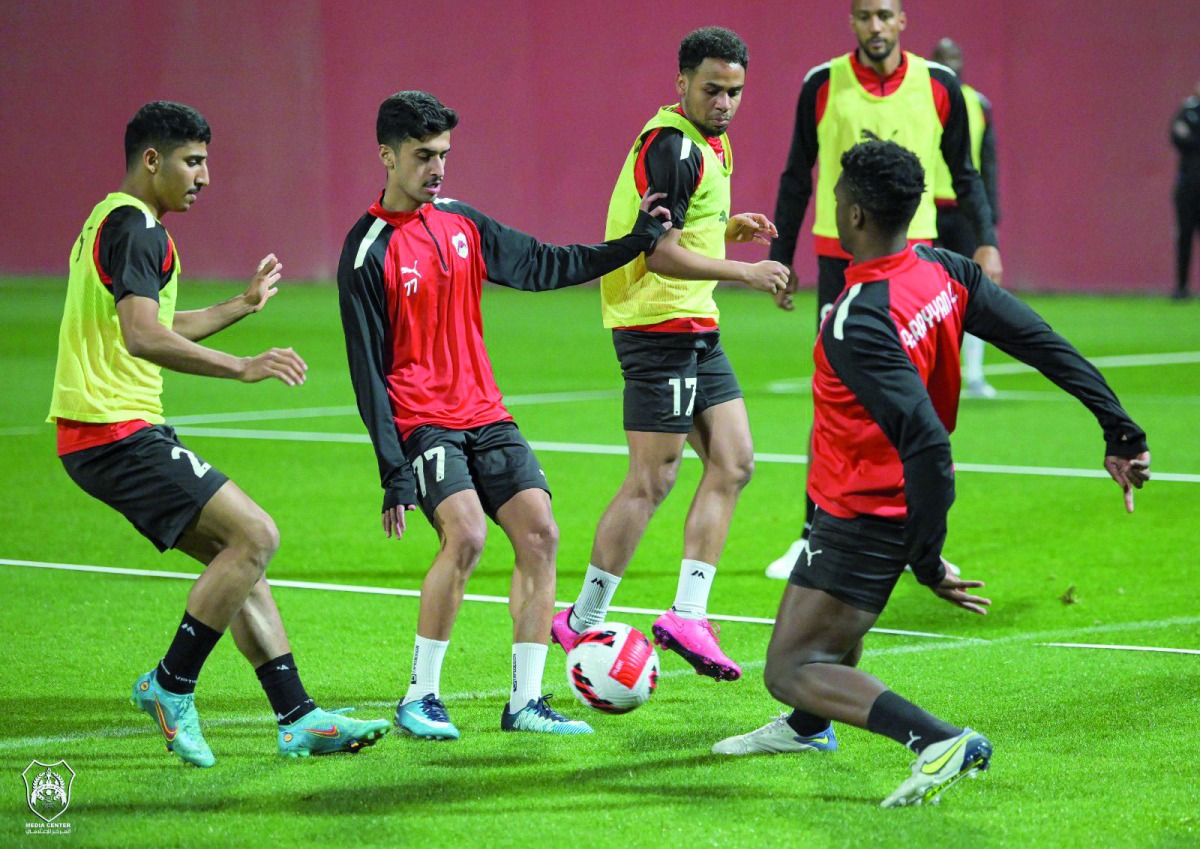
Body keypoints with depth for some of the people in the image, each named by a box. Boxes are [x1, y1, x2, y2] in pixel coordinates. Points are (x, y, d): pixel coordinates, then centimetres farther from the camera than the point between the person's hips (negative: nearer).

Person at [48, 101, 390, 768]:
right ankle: (171, 687, -7)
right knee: (255, 535, -15)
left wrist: (244, 305, 42)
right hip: (117, 432, -11)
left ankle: (298, 718, 6)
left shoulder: (117, 223, 21)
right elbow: (143, 338, -27)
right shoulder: (135, 228, -13)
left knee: (238, 558, 8)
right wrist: (243, 368, -30)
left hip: (113, 433, 11)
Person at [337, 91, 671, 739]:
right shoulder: (367, 253, -8)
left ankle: (525, 702, 2)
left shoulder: (461, 223, 10)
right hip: (421, 421, -7)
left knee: (539, 533, -5)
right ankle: (420, 698, -11)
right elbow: (367, 369, -9)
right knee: (465, 534, -25)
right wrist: (392, 471, -14)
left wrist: (632, 245, 8)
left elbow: (542, 266, 18)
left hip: (484, 413, 7)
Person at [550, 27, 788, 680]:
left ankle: (687, 615, 3)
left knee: (733, 462, 4)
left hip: (695, 328, 10)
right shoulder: (672, 147, -17)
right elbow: (660, 253, -22)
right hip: (660, 326, -10)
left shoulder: (706, 143, 15)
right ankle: (582, 623, 1)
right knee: (652, 481, -7)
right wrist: (744, 272, -25)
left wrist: (730, 228, 10)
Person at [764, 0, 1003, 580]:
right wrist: (781, 257, 6)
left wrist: (986, 241, -3)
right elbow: (797, 177, 8)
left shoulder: (939, 86, 1)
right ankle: (814, 537, 3)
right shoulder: (822, 85, 0)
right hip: (839, 259, -1)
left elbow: (963, 173, 9)